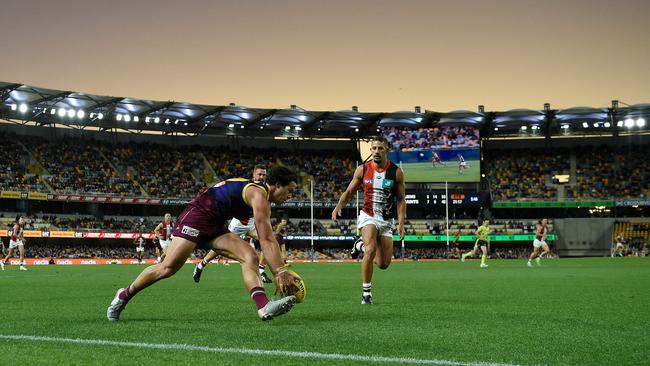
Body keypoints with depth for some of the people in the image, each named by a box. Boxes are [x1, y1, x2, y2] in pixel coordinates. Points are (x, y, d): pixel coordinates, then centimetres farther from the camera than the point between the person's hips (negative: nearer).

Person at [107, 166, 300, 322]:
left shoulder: (261, 200, 15)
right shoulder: (259, 195, -16)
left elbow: (268, 239, 18)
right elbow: (266, 240, -24)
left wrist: (280, 270, 13)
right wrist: (280, 272, -25)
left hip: (215, 226, 10)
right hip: (196, 216, -10)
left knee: (250, 257, -10)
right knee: (168, 268, -13)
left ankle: (264, 307, -28)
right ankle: (124, 295, 9)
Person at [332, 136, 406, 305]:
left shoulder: (396, 172, -4)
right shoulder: (362, 170, -3)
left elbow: (401, 200, 0)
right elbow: (349, 191, 6)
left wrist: (401, 224, -10)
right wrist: (339, 206, -13)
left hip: (387, 220, 2)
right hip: (368, 216, -2)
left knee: (383, 264, 1)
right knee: (371, 249, -28)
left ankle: (362, 246, 35)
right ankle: (366, 291, -12)